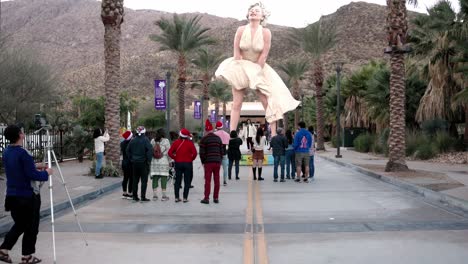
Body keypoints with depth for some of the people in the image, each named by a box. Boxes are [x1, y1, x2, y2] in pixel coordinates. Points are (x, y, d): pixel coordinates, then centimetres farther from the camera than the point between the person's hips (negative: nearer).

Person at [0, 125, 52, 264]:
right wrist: (46, 173, -5)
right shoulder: (23, 153, -20)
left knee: (19, 225, 20)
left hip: (12, 195, 8)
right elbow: (32, 175, -22)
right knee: (31, 227, 7)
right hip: (28, 196, -8)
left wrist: (35, 167, 18)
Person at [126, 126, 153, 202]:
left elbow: (128, 150, 8)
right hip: (143, 162, -5)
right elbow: (150, 150, -19)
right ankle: (143, 197, -2)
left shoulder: (133, 140, 5)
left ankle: (135, 196, 15)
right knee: (144, 180, 0)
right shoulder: (145, 140, -10)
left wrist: (131, 159, 12)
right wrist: (148, 160, -11)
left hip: (134, 163, 5)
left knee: (135, 180, 12)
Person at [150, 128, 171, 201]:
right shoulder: (166, 141, -3)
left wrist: (150, 160, 16)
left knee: (155, 178, 6)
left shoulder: (153, 141, 6)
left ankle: (154, 195, 7)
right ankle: (164, 196, 1)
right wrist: (168, 161, 6)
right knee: (164, 178, 0)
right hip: (163, 162, -3)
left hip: (154, 162, 3)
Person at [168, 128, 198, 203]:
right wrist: (191, 159, -1)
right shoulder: (190, 143, -8)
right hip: (188, 163, -3)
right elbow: (195, 153, -16)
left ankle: (177, 197, 10)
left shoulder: (176, 142, 0)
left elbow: (170, 152, -3)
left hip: (178, 163, 3)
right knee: (187, 181, 4)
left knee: (177, 181, 11)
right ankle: (185, 198, 2)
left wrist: (175, 158, 7)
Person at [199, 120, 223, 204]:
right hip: (217, 162, 4)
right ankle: (216, 198, 11)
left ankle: (206, 198, -2)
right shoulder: (218, 138, 11)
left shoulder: (204, 139, -4)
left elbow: (202, 153, -7)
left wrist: (203, 162, 4)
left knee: (207, 181, -2)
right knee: (217, 181, 7)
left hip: (208, 162, -4)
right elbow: (222, 151, 11)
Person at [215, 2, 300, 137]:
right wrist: (240, 70, -12)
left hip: (259, 68, 0)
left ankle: (274, 135, 0)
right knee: (237, 104, -1)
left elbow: (264, 55, -12)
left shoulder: (266, 32, -12)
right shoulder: (241, 30, -9)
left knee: (269, 101, -6)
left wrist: (256, 72, -13)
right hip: (241, 67, 0)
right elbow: (236, 53, -8)